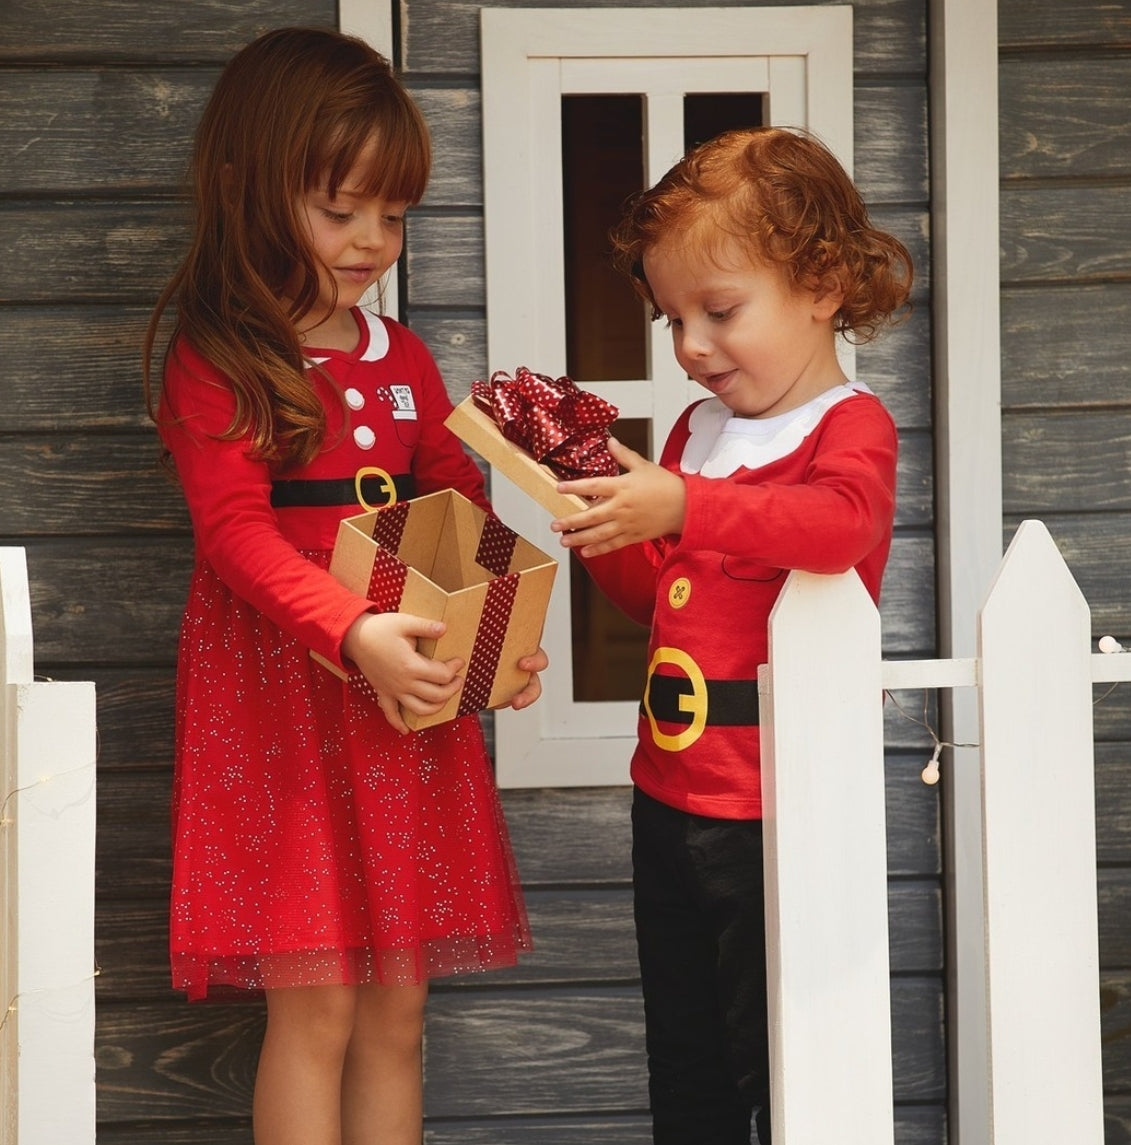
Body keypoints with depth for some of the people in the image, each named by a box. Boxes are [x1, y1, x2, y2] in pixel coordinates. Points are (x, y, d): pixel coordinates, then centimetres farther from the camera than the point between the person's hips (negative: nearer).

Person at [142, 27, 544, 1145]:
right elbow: (236, 531, -15)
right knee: (314, 1006, -5)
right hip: (279, 691, -6)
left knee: (397, 1008, 8)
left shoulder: (403, 360, 13)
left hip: (411, 695, 6)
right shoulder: (214, 360, -5)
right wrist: (353, 632, -30)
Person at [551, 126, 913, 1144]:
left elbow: (839, 524, -34)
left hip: (778, 805, -8)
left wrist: (679, 505, -43)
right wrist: (601, 520, 0)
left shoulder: (850, 427, -11)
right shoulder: (698, 429, 12)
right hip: (671, 794, 8)